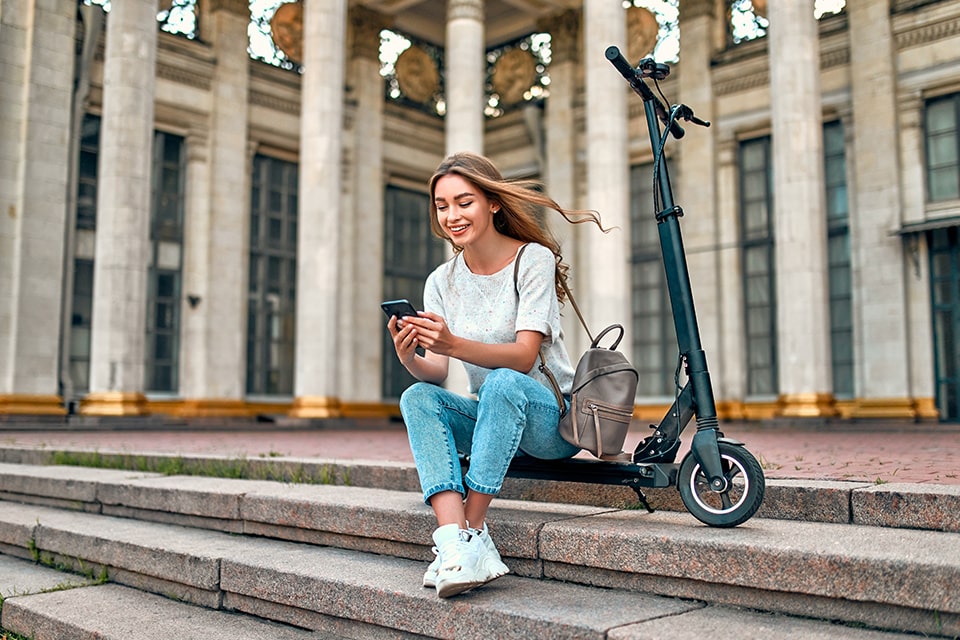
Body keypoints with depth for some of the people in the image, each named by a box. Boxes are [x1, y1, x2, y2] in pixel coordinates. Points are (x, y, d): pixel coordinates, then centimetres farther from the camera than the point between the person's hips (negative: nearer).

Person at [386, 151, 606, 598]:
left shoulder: (534, 259, -10)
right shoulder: (441, 281, 4)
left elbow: (524, 357, -22)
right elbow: (438, 372, -5)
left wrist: (453, 344, -38)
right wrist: (410, 358, -29)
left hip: (555, 416, -5)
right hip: (490, 415, 5)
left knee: (503, 383, -36)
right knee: (417, 397, -22)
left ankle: (474, 529, -30)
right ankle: (456, 542, -36)